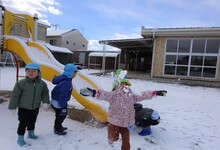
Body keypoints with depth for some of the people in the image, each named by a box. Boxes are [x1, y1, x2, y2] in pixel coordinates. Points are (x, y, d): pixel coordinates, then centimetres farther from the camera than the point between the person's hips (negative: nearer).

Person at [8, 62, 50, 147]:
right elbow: (15, 96, -13)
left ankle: (31, 133, 45)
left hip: (35, 108, 4)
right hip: (24, 108, -4)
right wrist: (13, 107, -10)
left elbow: (45, 93, 3)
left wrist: (45, 102, -9)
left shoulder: (42, 83, -9)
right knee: (23, 123, 5)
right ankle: (20, 139, 25)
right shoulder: (21, 83, -20)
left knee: (32, 122, 22)